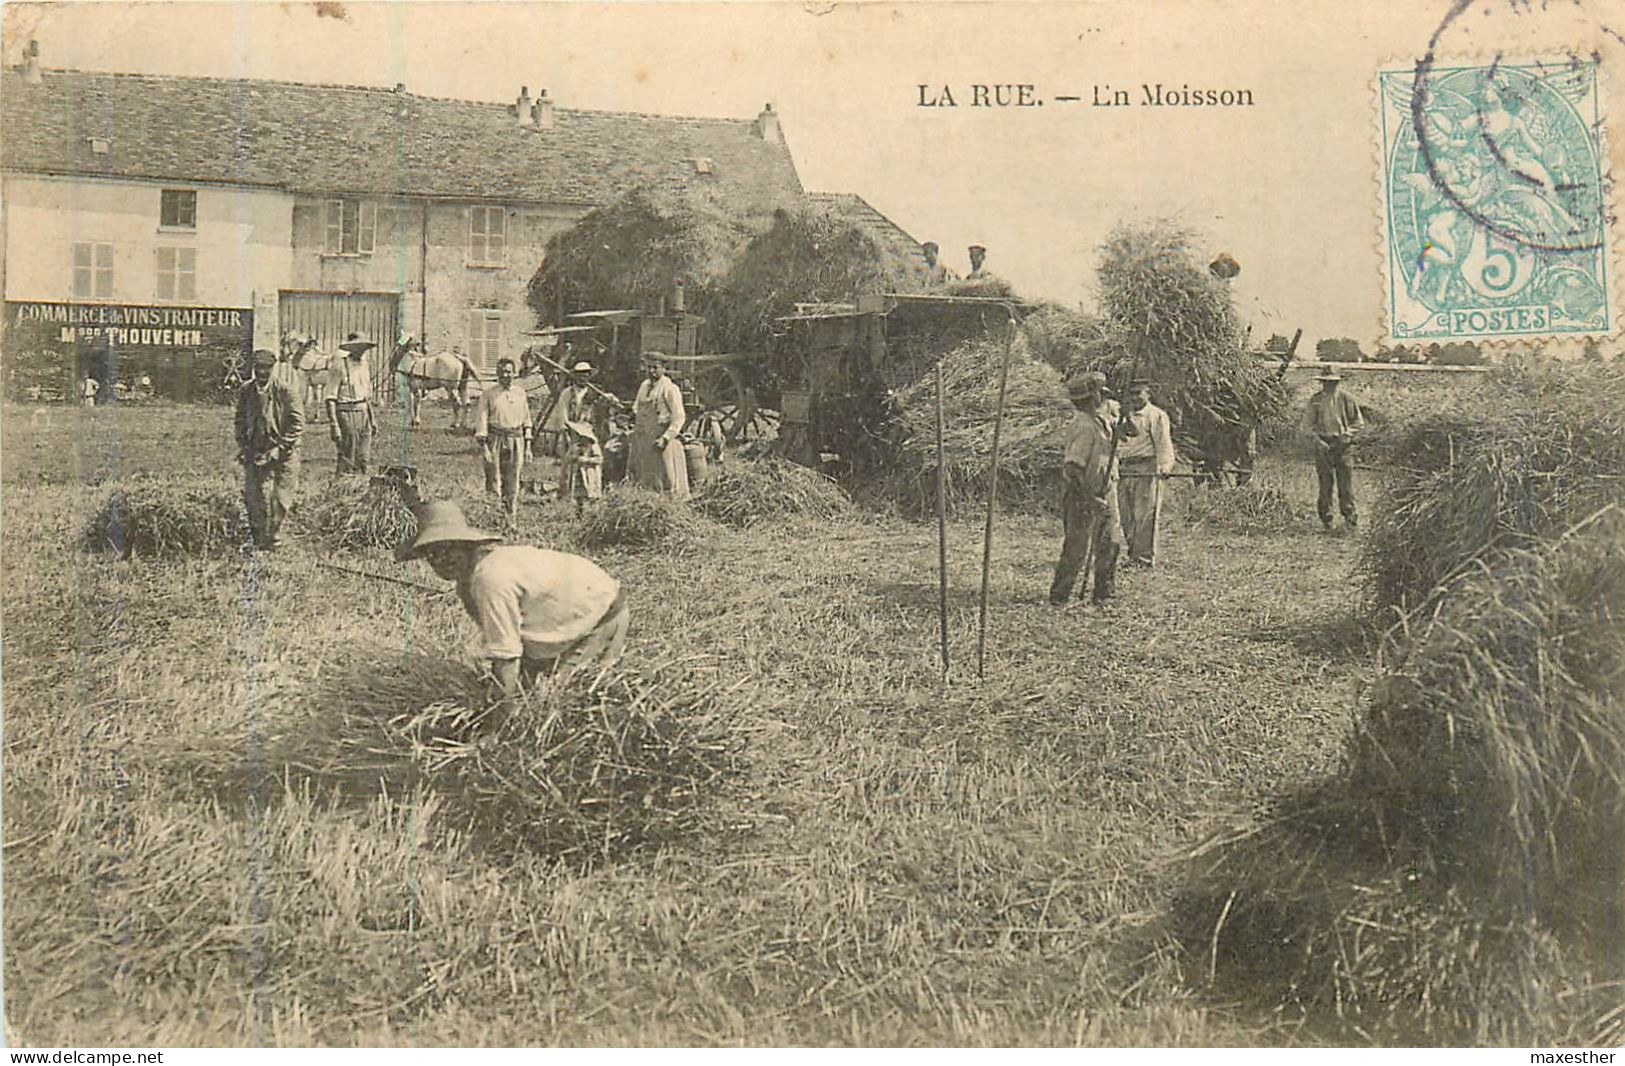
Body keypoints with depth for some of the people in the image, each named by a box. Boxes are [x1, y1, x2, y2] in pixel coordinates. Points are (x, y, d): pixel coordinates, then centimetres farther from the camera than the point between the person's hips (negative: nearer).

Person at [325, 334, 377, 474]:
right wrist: (334, 425, -19)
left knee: (363, 458, 9)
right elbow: (330, 399, -13)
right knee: (347, 461, -4)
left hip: (363, 413, 7)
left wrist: (372, 418, 18)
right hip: (346, 414, -7)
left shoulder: (365, 365, 12)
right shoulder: (339, 367, -11)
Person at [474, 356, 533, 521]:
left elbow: (526, 420, 15)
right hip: (495, 440, -2)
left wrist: (528, 446, 12)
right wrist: (483, 445, -11)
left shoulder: (521, 394, 10)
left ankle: (511, 518, 10)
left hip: (516, 440, 2)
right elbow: (481, 419, -2)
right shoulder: (488, 395, 1)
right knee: (494, 479, -3)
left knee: (513, 481, 3)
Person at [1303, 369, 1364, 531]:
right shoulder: (1315, 400, 4)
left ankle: (1349, 516, 2)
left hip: (1342, 444, 0)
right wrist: (1317, 440, -8)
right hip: (1323, 444, 0)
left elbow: (1358, 421, 12)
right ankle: (1326, 519, 6)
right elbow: (1307, 424, 6)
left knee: (1346, 481, -5)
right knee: (1325, 482, -1)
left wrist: (1347, 433, -4)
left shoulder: (1346, 399, 5)